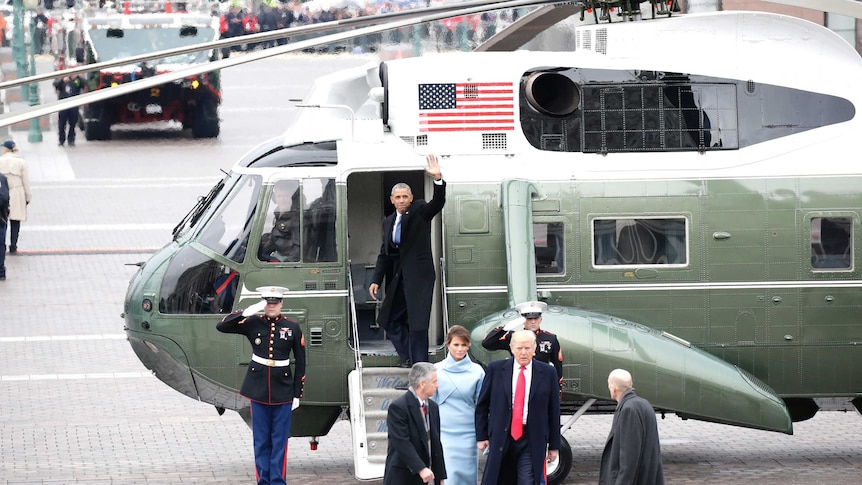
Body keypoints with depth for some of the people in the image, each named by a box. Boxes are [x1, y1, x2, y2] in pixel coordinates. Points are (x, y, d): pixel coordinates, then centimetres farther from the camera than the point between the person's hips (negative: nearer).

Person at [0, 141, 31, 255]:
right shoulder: (21, 162, -2)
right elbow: (26, 181, 1)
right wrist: (28, 197, 11)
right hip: (17, 194, 1)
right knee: (15, 222, 8)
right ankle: (13, 247, 8)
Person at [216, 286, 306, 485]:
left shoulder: (292, 328, 0)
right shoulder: (253, 323, 0)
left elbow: (300, 363, 3)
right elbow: (222, 326, -6)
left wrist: (297, 394, 1)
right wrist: (246, 312, -17)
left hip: (283, 392, -1)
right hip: (259, 391, 1)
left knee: (280, 441, 1)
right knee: (261, 441, 6)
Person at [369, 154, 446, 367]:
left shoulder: (420, 212, -1)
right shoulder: (388, 222, 15)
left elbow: (437, 203, -20)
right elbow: (384, 253, 17)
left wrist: (438, 179, -37)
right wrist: (376, 280, 9)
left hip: (419, 276, -7)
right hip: (398, 277, 7)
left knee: (417, 322, -9)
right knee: (390, 320, 10)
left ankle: (419, 365, -3)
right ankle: (408, 357, 23)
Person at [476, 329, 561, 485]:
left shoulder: (547, 373, 2)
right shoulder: (496, 369, 3)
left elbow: (554, 411, 5)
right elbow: (482, 405, 9)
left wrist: (554, 445, 5)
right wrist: (481, 436, 5)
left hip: (532, 441, -1)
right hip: (501, 439, 1)